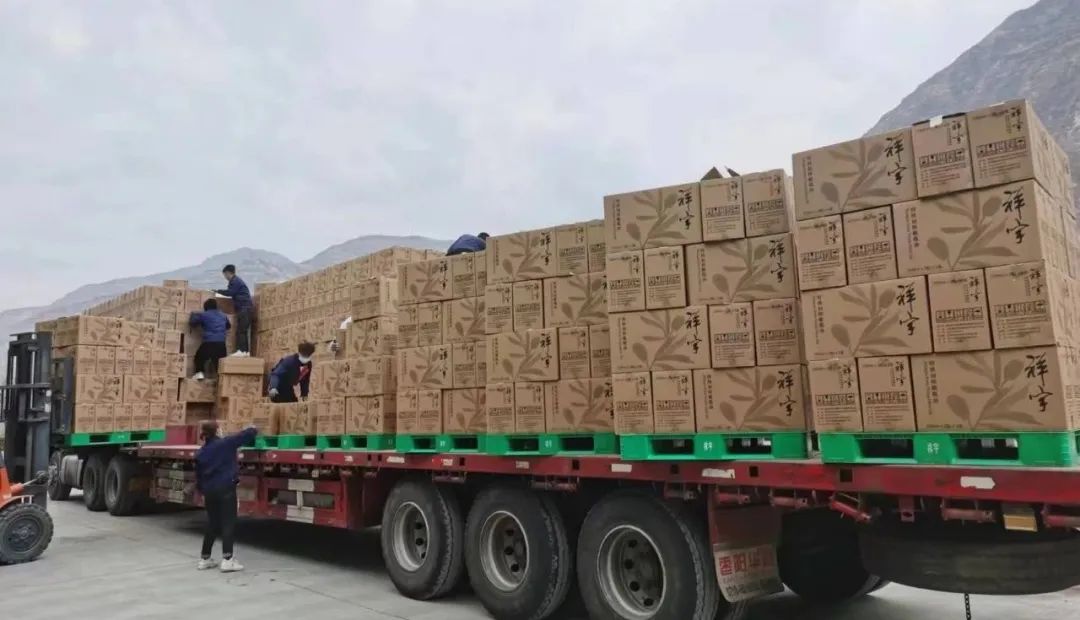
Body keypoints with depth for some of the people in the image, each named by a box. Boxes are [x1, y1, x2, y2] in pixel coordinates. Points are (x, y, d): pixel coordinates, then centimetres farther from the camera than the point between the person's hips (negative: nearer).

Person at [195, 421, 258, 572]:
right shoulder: (226, 443, -7)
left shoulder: (200, 453, 8)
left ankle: (205, 559, 22)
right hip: (226, 489, -6)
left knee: (212, 524, 16)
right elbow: (246, 435, -1)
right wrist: (254, 429, 21)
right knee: (228, 523, -3)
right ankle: (227, 560, -8)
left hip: (209, 491, 6)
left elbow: (198, 476, 14)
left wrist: (202, 492, 27)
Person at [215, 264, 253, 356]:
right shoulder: (236, 280, 25)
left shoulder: (235, 281, -6)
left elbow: (230, 292, -12)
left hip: (244, 308, -10)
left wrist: (218, 291, -1)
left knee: (241, 330, -14)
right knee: (244, 330, 8)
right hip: (245, 308, 10)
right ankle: (246, 351, 7)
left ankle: (241, 351, -18)